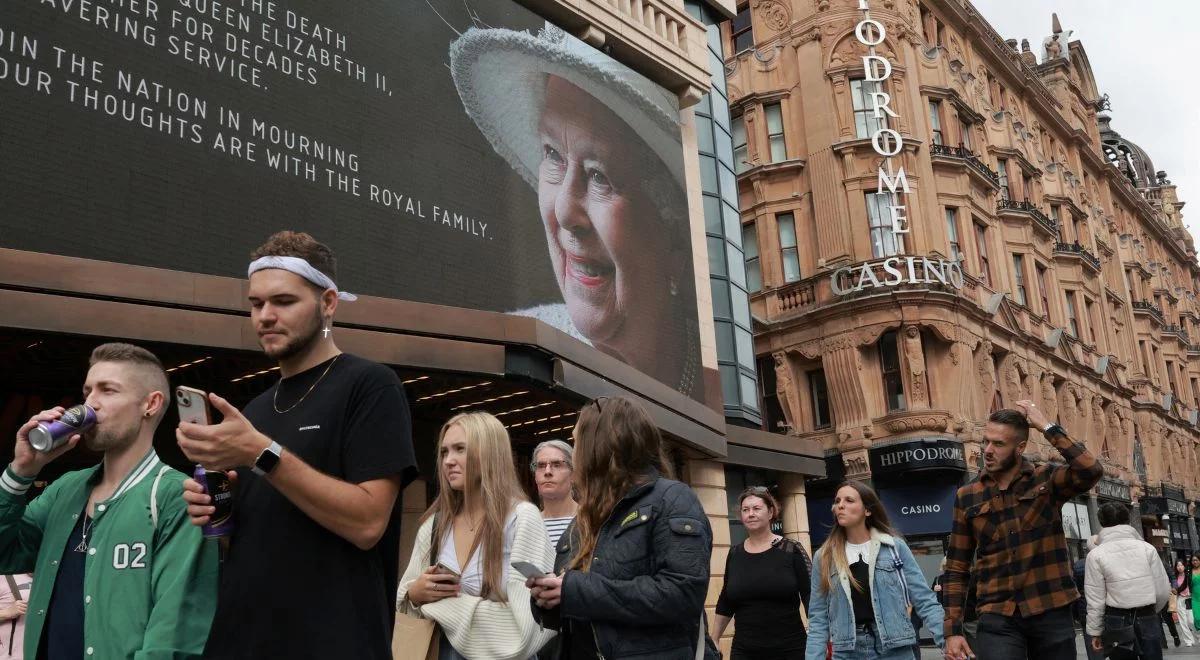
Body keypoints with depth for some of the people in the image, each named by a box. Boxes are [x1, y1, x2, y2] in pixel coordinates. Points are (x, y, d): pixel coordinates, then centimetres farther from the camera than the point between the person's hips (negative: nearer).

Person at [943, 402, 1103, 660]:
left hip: (1051, 612, 0)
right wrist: (953, 630, 0)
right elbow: (957, 569, 6)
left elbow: (1091, 471, -20)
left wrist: (1048, 427, -14)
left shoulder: (1047, 480, 2)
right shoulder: (967, 496, 4)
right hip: (998, 618, 0)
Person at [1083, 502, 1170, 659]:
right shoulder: (1147, 548, 1)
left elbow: (1095, 600, -8)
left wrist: (1095, 632, 2)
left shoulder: (1096, 555, -5)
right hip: (1148, 620, 2)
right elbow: (1163, 591, 2)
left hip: (1118, 623, -2)